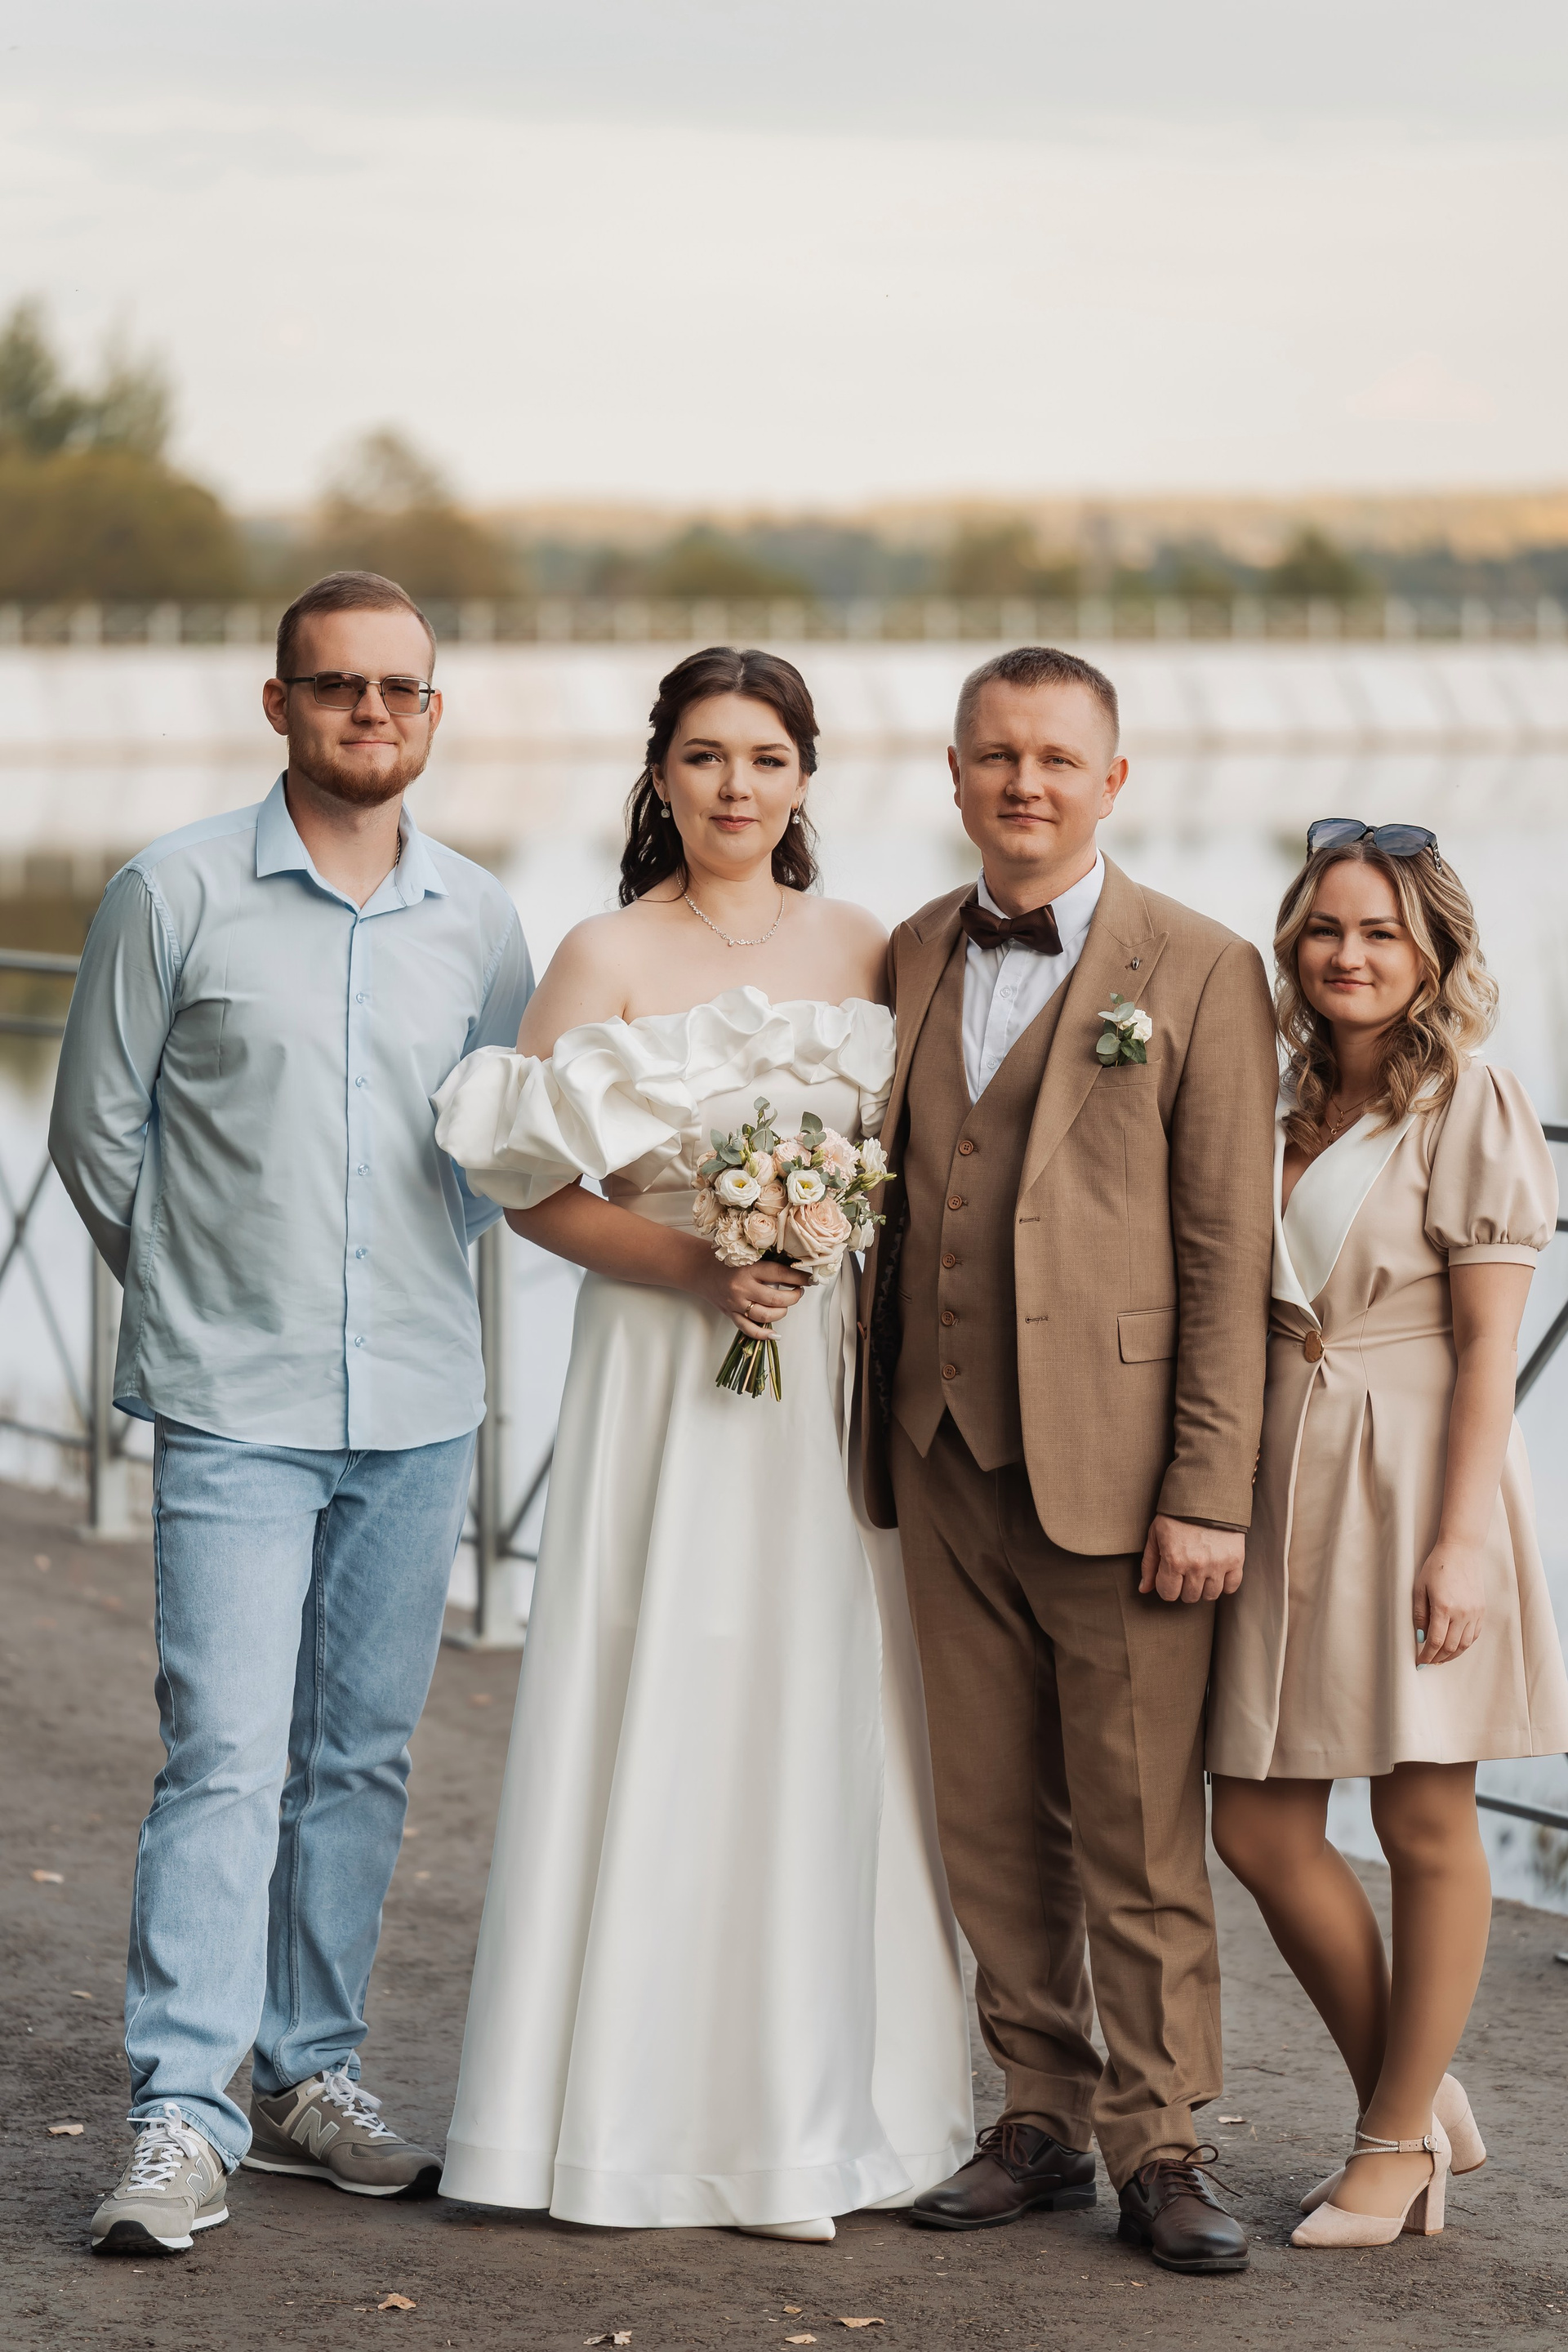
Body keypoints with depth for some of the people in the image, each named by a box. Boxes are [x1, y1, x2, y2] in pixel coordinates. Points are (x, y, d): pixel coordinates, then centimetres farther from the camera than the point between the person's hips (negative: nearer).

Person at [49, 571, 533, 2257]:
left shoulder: (478, 921, 6)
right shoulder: (175, 895, -4)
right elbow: (96, 1128, 3)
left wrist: (411, 1284, 13)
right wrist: (202, 1292, 8)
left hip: (420, 1410, 4)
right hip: (234, 1408, -4)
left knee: (360, 1758, 10)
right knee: (225, 1757, -10)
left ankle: (308, 2075, 21)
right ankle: (182, 2121, -9)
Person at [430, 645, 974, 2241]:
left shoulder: (865, 949, 8)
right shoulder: (608, 957, -1)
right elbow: (535, 1186, -4)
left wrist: (840, 1236, -3)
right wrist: (692, 1265, -16)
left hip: (829, 1374, 3)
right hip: (661, 1375, -3)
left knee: (818, 1727, 3)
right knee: (658, 1721, -4)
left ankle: (805, 2115, 12)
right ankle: (637, 2109, 5)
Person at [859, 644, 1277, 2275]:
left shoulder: (1200, 972, -2)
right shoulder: (911, 958, 12)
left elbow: (1229, 1253, -6)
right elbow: (894, 1207, 14)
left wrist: (1209, 1493, -11)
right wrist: (878, 1437, 6)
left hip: (1112, 1463, -4)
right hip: (948, 1455, 4)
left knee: (1140, 1834, 0)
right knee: (993, 1821, 9)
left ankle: (1158, 2147, 10)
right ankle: (1041, 2121, 20)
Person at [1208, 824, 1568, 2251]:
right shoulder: (1290, 1115, 14)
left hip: (1411, 1479, -7)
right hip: (1285, 1485, 7)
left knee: (1424, 1823, 1)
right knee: (1259, 1825, 3)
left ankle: (1401, 2142, 14)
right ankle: (1419, 2096, 20)